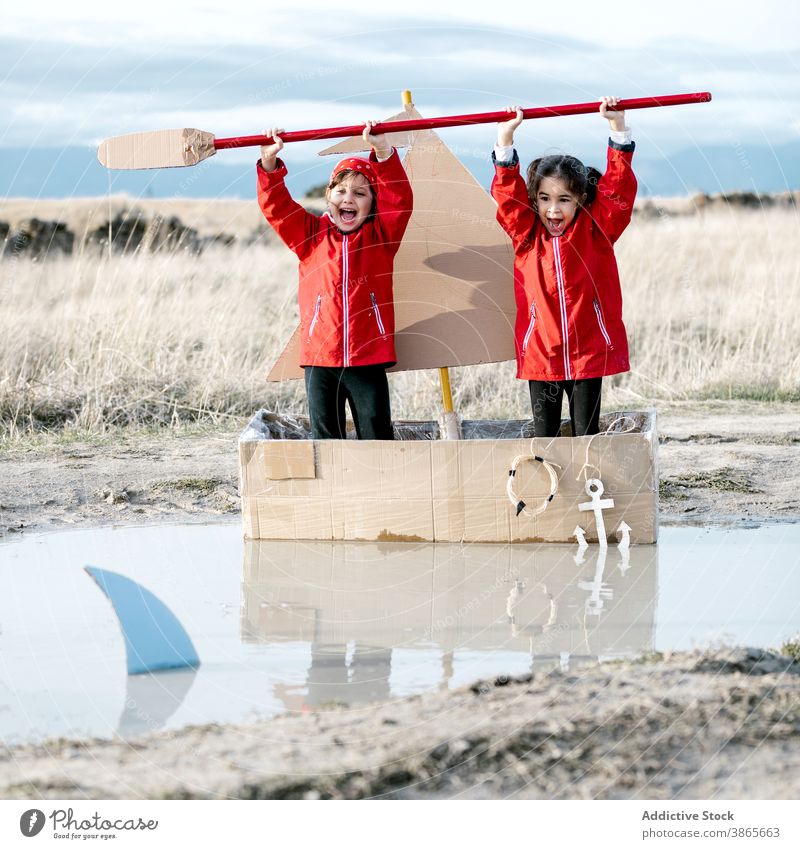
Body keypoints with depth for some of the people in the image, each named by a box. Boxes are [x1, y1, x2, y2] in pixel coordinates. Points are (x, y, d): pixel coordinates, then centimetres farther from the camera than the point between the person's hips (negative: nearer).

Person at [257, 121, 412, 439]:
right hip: (319, 360, 1)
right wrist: (269, 162, -15)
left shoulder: (380, 236, 5)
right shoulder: (311, 235, 9)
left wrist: (382, 152, -22)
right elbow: (276, 207, 0)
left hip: (368, 358, -1)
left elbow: (399, 199, -9)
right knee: (325, 439, 7)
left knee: (377, 437, 2)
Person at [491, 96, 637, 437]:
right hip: (540, 355, 1)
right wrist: (505, 138, -14)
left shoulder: (596, 230, 0)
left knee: (586, 432, 6)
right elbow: (508, 192, -4)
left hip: (589, 354, -1)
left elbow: (617, 187, -5)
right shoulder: (525, 234, 2)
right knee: (544, 434, 7)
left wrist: (618, 126, -12)